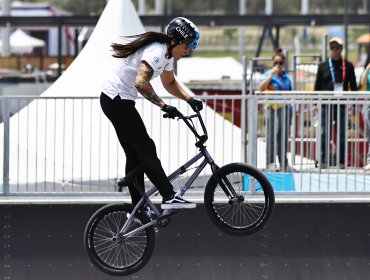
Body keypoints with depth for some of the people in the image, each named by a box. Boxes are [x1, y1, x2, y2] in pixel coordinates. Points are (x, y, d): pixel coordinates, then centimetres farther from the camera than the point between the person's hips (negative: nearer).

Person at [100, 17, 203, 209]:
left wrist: (190, 99, 9)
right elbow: (141, 82, -36)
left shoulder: (167, 54, 10)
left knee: (136, 154, 9)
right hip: (116, 100, -10)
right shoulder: (156, 52, -22)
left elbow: (169, 83, 24)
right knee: (146, 148, -12)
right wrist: (164, 106, -35)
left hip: (117, 100, 10)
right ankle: (169, 198, -15)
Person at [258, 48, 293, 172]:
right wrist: (272, 74, -19)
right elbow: (261, 87, -19)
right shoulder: (269, 75, -2)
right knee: (272, 137, -7)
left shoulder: (286, 76, 16)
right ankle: (270, 163, -5)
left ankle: (284, 164, 14)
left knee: (284, 137, 9)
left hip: (286, 109, 6)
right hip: (274, 109, -6)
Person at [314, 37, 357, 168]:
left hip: (342, 105, 0)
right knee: (325, 134, 0)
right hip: (326, 106, 0)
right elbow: (317, 86, 8)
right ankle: (323, 160, 4)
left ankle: (341, 161, 7)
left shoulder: (348, 66, 5)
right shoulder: (323, 66, 6)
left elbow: (353, 86, 8)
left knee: (341, 135, 3)